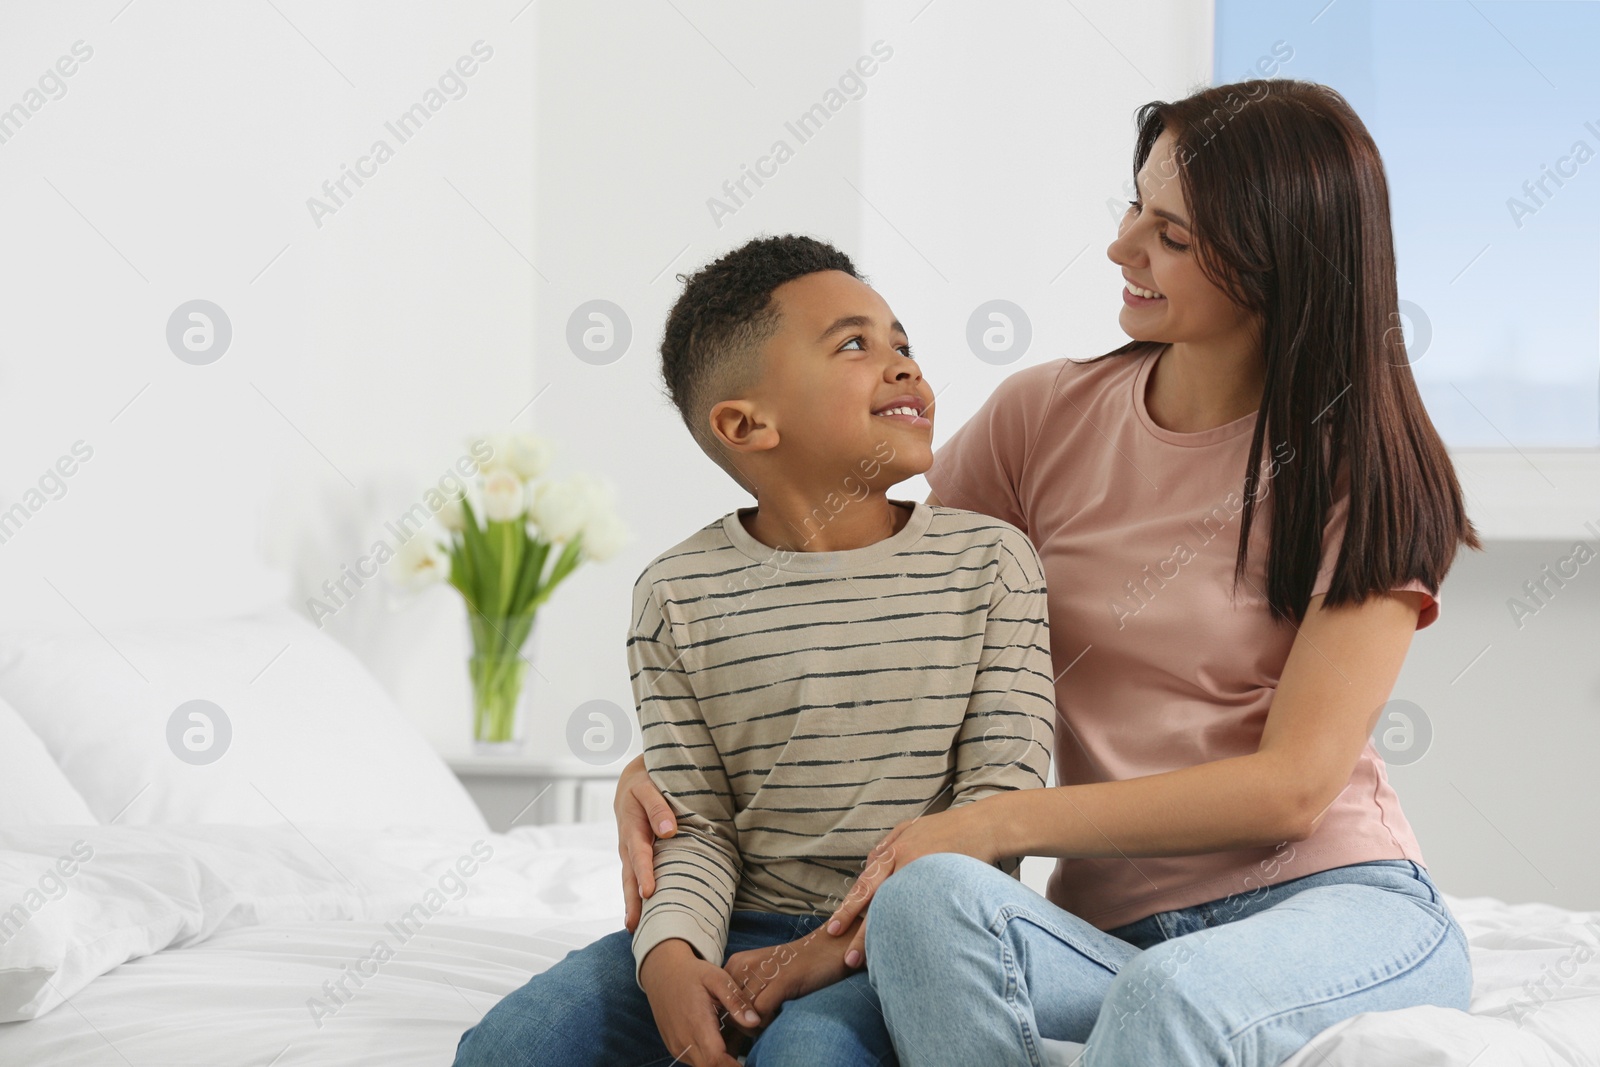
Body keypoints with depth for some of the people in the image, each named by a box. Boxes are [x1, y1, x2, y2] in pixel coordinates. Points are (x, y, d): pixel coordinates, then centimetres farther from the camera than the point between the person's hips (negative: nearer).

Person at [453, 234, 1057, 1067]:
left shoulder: (990, 561, -1)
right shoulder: (680, 593, 2)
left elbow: (999, 800, -5)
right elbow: (696, 823, 1)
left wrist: (837, 948, -15)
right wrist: (671, 953, -22)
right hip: (743, 929, 3)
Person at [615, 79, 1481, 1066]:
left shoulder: (1371, 477, -2)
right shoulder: (1046, 419, 9)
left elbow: (1294, 785, -11)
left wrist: (996, 823, -19)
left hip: (1341, 908, -3)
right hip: (1118, 933, 3)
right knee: (926, 899, -32)